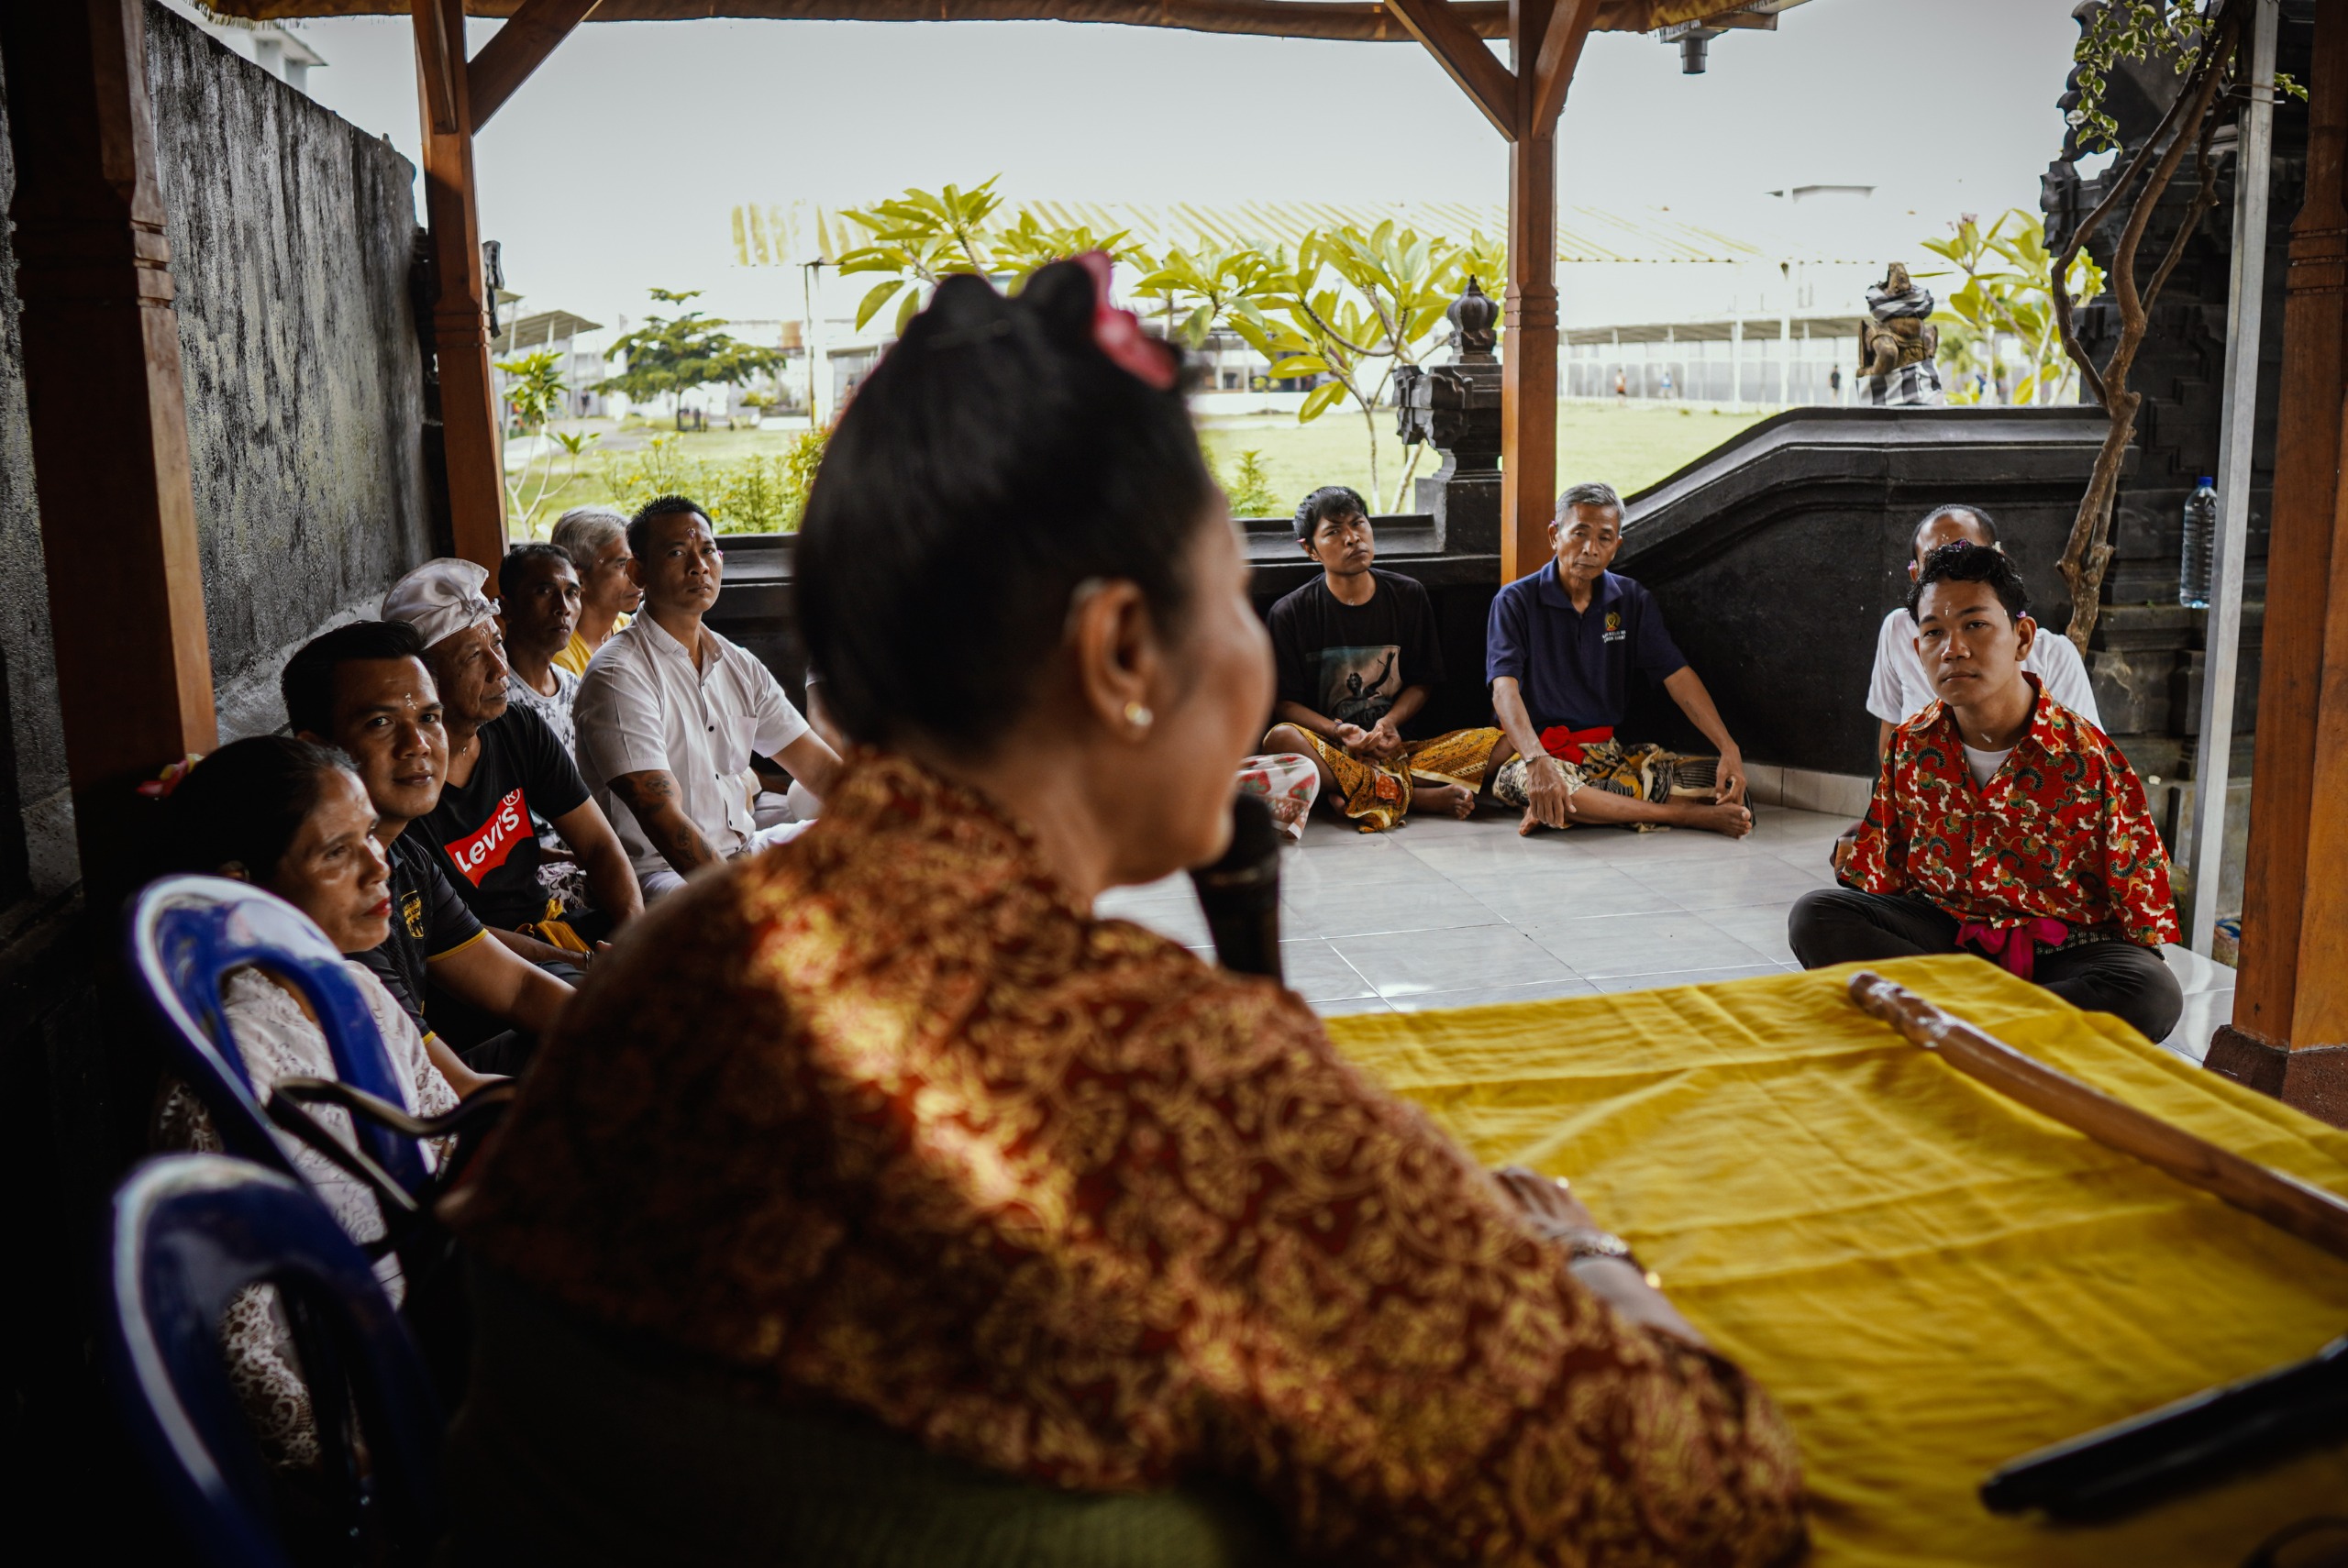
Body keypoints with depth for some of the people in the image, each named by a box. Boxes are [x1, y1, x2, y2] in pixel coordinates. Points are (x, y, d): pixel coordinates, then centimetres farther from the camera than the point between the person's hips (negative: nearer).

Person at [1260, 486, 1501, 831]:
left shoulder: (1408, 597, 8)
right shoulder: (1290, 614, 0)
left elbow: (1422, 681, 12)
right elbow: (1284, 703, -1)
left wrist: (1390, 722, -8)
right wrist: (1337, 732, -18)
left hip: (1396, 749, 3)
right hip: (1331, 750, -2)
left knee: (1497, 742, -19)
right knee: (1281, 738, -37)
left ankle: (1356, 796, -26)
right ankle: (1418, 798, -28)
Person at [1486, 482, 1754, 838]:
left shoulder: (1633, 601, 9)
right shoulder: (1516, 602, -5)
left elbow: (1678, 676, 1)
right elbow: (1505, 689, -18)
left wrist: (1729, 749, -14)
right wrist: (1537, 760, -38)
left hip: (1609, 752, 4)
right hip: (1539, 750, -4)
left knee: (1721, 784, -18)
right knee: (1520, 781, -41)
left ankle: (1552, 810, -27)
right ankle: (1688, 815, -30)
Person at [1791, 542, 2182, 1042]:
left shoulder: (2089, 758, -9)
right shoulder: (1911, 747, 2)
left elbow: (2142, 906, -4)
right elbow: (1878, 878, 11)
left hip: (2057, 951, -2)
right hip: (1938, 934, 2)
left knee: (2159, 995, -34)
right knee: (1814, 915, -23)